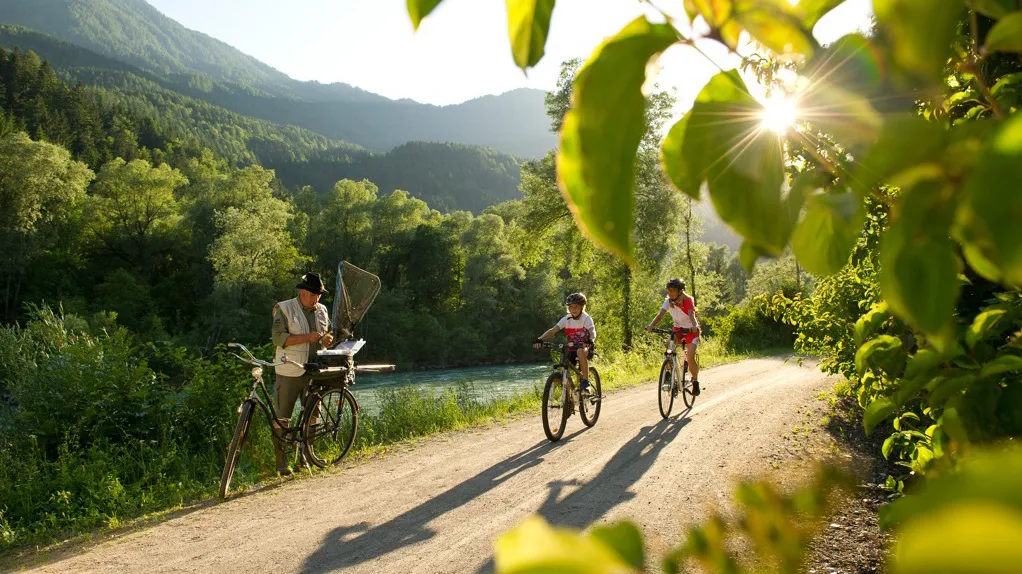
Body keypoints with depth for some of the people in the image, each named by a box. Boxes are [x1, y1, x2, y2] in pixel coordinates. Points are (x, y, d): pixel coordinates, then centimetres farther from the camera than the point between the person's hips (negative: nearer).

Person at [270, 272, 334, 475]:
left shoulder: (322, 310, 13)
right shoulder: (284, 309, -4)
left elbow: (327, 333, 23)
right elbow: (279, 337, -14)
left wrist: (327, 339, -2)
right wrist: (307, 337, -22)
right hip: (289, 372, -5)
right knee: (281, 418, -4)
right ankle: (281, 461, 4)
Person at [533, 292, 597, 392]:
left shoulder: (586, 318, -12)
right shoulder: (566, 319, -4)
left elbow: (593, 332, -29)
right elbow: (553, 330, -16)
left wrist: (590, 341, -54)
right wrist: (540, 339, -34)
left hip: (585, 347, -4)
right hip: (571, 348, 4)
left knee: (581, 351, -39)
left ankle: (585, 382, -26)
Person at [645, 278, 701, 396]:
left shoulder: (688, 300, -22)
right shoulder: (668, 301, -11)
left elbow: (692, 315, -38)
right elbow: (660, 314, -22)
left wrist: (694, 326, -59)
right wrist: (651, 325, -40)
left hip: (691, 329, -4)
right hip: (678, 328, 4)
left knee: (690, 357, -18)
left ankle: (695, 381, 4)